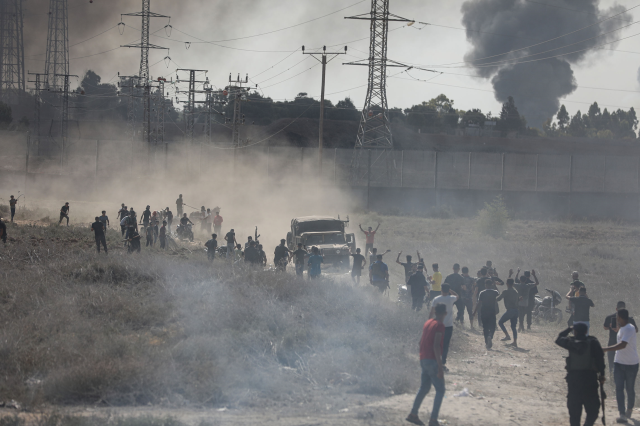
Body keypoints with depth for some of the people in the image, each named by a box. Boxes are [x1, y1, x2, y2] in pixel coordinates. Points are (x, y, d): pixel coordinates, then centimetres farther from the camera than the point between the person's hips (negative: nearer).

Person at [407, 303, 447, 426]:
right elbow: (436, 346, -23)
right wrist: (440, 366, -23)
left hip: (423, 360, 8)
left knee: (424, 388, 19)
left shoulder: (428, 323, 12)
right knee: (440, 390, -1)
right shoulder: (440, 325, -14)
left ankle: (413, 414, 17)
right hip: (433, 361, -8)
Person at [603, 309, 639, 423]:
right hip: (619, 362, 7)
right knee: (619, 388, -5)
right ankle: (622, 414, -9)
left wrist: (605, 349, -36)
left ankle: (629, 410, 30)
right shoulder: (621, 328, 8)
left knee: (630, 389, 8)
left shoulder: (629, 329, -21)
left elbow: (623, 345, -33)